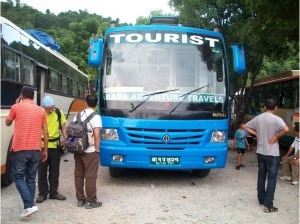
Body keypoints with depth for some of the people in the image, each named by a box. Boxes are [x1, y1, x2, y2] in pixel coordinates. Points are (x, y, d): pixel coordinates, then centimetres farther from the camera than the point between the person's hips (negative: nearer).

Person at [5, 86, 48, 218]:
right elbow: (45, 132, 9)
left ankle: (30, 205, -5)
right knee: (31, 178, 13)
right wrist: (45, 150, 17)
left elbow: (7, 123, 16)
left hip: (20, 149, -4)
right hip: (36, 150, 4)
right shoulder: (40, 110, 8)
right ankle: (29, 205, 17)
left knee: (18, 177, 7)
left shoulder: (16, 107, -2)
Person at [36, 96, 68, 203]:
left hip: (55, 145, 2)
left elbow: (63, 127, 5)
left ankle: (53, 192, 24)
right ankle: (42, 193, 19)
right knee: (42, 171, 7)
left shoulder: (59, 113, -2)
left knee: (54, 171, 12)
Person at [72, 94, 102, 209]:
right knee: (90, 176, 1)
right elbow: (96, 136, -19)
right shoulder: (96, 117, -12)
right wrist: (97, 149, -9)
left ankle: (80, 199, 21)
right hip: (90, 151, -6)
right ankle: (91, 201, 7)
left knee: (78, 175, 12)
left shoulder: (78, 115, 8)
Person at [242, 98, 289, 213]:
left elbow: (244, 126, 12)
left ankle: (261, 200, 26)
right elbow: (286, 129, -32)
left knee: (261, 176, 16)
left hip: (260, 152, 5)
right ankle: (268, 205, 0)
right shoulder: (276, 119, -14)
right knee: (272, 178, 1)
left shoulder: (258, 118, 3)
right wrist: (276, 136, -17)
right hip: (272, 154, -5)